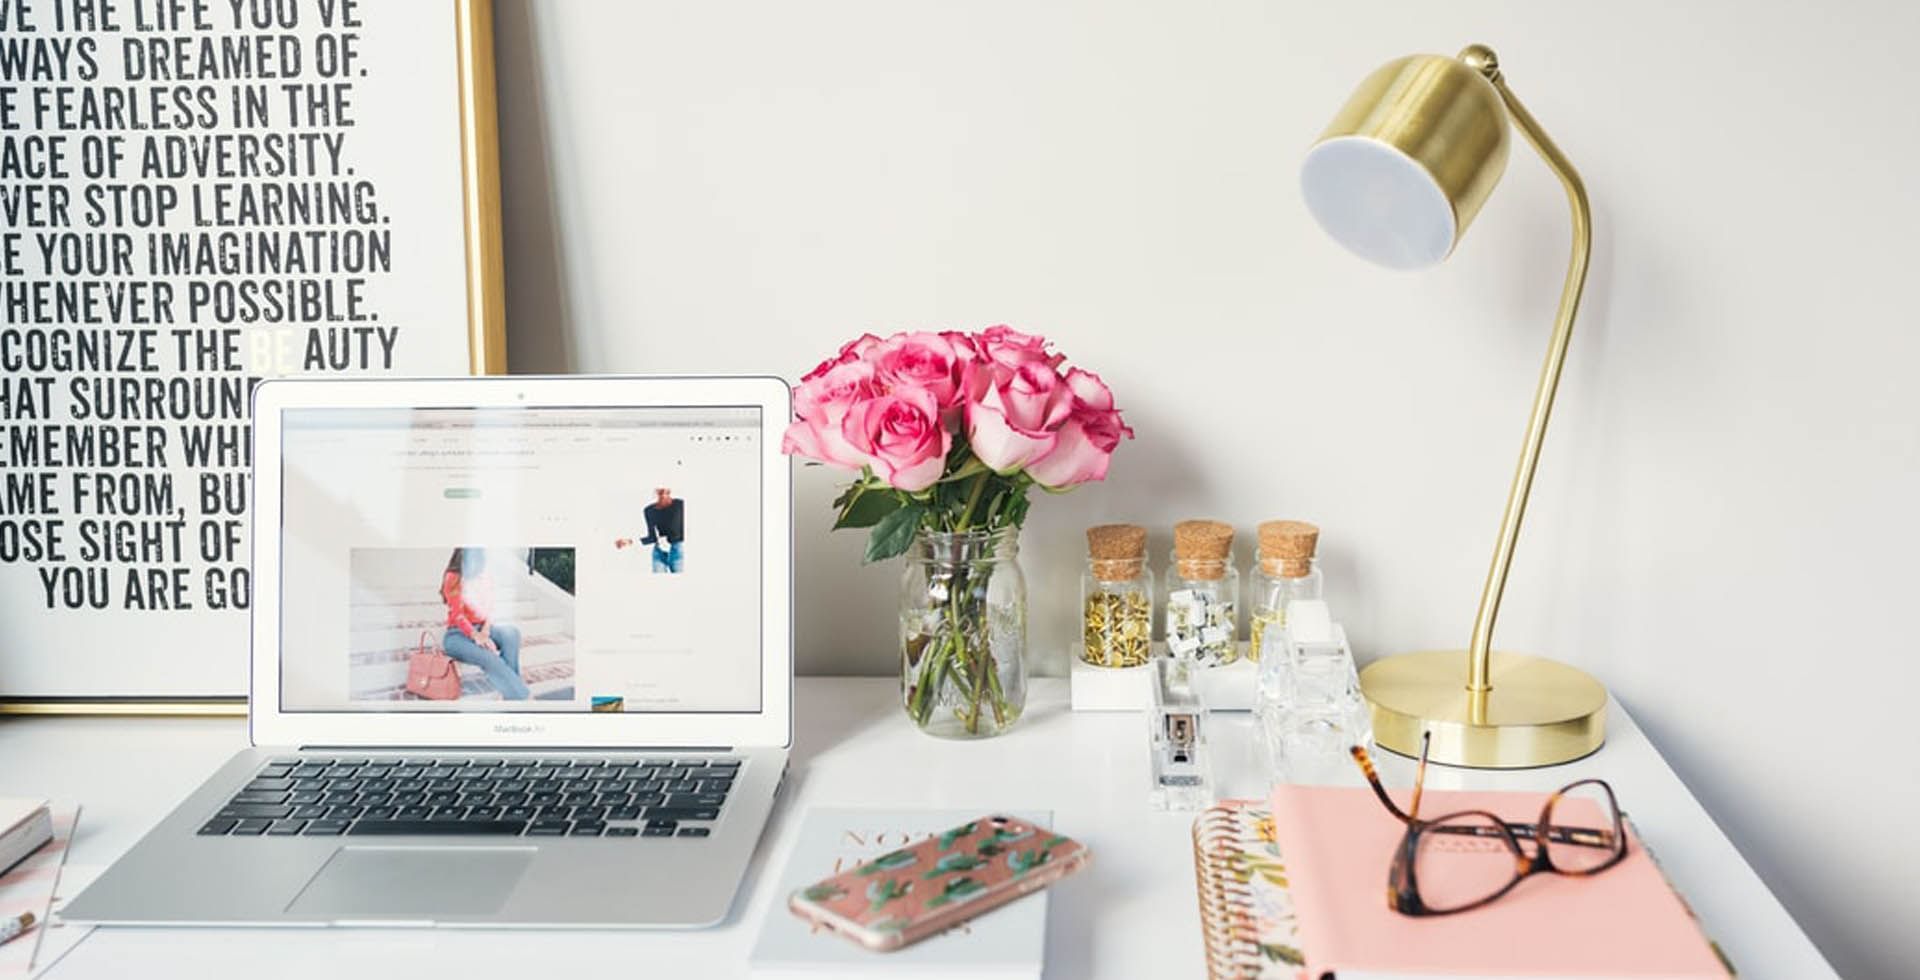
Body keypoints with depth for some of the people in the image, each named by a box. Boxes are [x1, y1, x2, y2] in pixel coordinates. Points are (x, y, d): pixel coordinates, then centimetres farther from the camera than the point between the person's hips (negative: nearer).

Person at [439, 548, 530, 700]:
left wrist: (485, 631, -16)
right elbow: (457, 614, -15)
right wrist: (477, 637, -29)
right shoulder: (453, 578, -7)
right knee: (491, 658, -33)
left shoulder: (484, 579, 11)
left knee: (511, 631, -26)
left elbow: (489, 610, 6)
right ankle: (521, 697, -31)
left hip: (481, 630, 5)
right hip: (458, 635, -5)